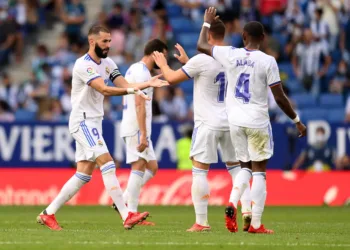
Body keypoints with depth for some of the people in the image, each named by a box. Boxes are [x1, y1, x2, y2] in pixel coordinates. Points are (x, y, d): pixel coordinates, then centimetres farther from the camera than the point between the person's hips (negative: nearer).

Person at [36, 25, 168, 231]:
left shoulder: (108, 64, 12)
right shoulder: (83, 65, -16)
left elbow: (125, 85, 4)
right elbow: (104, 90, -28)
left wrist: (148, 84, -12)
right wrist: (131, 90, -40)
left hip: (94, 122, 10)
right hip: (83, 121, -9)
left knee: (84, 175, 8)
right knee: (107, 164, -19)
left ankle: (48, 214, 15)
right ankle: (127, 216, -24)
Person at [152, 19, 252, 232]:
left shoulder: (201, 60, -13)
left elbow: (173, 78, -3)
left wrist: (163, 65, 17)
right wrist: (187, 61, 34)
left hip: (208, 124, -6)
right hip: (231, 122, 6)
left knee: (200, 171, 0)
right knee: (236, 167, 16)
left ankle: (201, 222, -1)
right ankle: (247, 210, 3)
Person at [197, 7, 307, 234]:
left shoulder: (230, 55, -2)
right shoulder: (267, 62, -9)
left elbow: (201, 46, 15)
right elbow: (280, 98, -8)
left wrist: (208, 22, 31)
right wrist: (297, 120, 4)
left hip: (236, 121, 3)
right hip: (258, 122, -3)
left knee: (245, 167, 17)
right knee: (259, 171, 5)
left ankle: (232, 204, -8)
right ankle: (256, 224, 0)